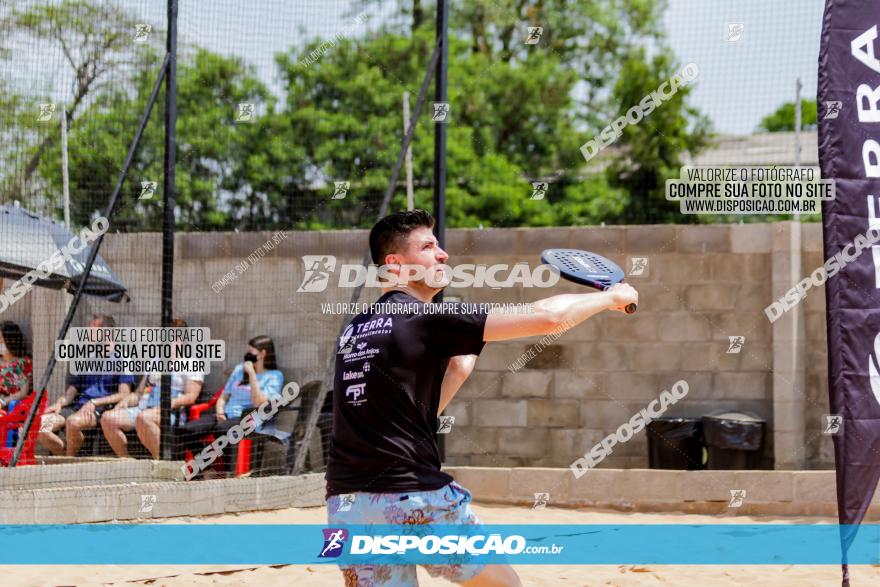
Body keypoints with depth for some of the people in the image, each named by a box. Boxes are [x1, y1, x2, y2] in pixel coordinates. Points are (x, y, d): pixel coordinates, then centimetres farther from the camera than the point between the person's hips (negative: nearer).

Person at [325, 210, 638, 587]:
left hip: (344, 506, 6)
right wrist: (611, 297, 8)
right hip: (414, 500, -6)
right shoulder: (430, 318, -4)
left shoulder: (354, 330, 17)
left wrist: (457, 371, 21)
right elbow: (548, 317, -7)